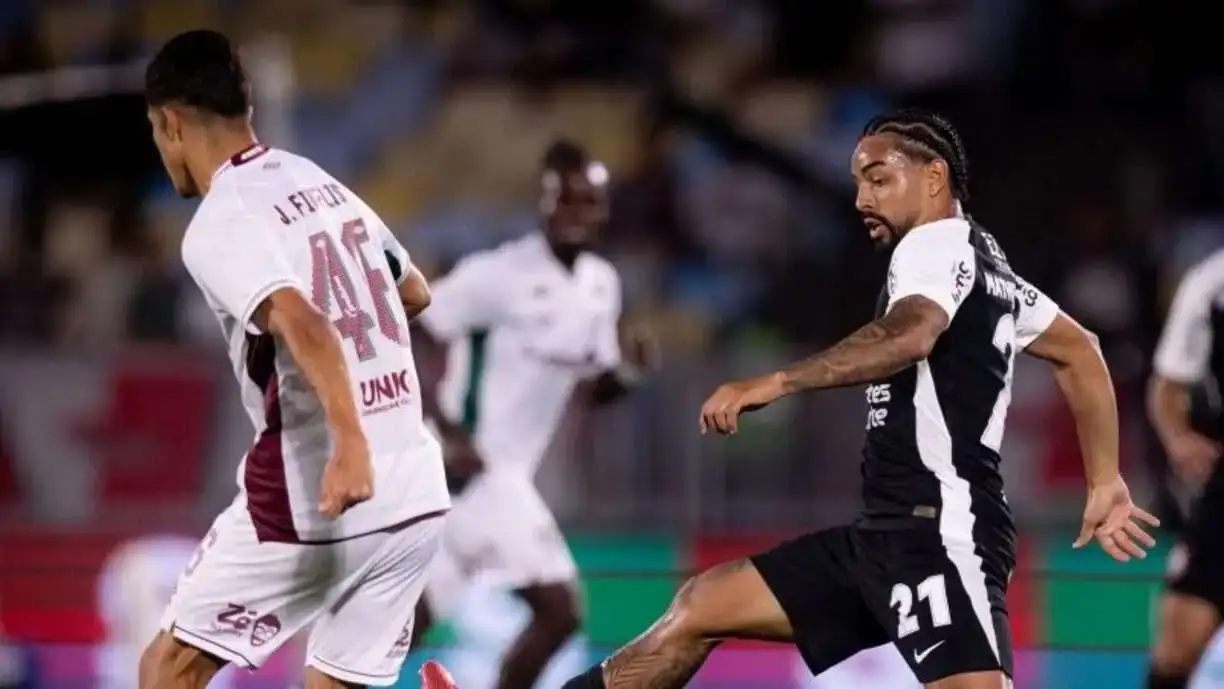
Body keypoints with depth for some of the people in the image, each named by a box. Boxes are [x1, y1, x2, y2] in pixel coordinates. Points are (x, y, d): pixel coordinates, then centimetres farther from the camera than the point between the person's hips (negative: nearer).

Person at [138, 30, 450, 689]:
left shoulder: (218, 226, -9)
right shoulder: (322, 183, 14)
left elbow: (305, 325, -27)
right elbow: (415, 294, 29)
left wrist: (350, 445, -38)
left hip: (316, 503, -7)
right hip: (416, 497, 7)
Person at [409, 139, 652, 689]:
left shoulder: (602, 283, 10)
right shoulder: (498, 273, -15)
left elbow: (597, 388, 18)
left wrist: (627, 371, -6)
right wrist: (451, 435, -21)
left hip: (506, 471, 8)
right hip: (472, 466, -8)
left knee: (409, 619, 9)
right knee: (557, 610, -12)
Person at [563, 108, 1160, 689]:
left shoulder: (937, 243, -6)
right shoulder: (984, 265, 22)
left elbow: (909, 335, -27)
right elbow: (1079, 353, 30)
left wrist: (776, 382, -31)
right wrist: (1106, 486, 29)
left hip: (941, 534, -10)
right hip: (886, 534, 10)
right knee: (702, 607, 12)